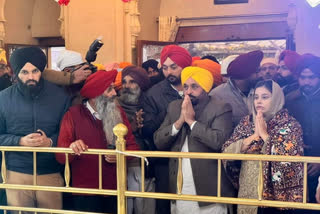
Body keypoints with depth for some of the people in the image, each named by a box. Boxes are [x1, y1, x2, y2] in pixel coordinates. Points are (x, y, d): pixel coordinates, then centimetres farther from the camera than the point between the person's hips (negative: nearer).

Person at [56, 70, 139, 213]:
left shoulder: (118, 112, 7)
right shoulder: (73, 115, -4)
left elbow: (133, 146, 7)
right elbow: (60, 155, -8)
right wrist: (71, 148, -30)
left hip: (116, 190, 4)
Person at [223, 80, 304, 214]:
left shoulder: (290, 125, -5)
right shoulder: (246, 122, 5)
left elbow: (290, 157, -20)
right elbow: (226, 152, -3)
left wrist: (264, 134, -13)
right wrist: (254, 135, -11)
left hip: (276, 193, -3)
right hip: (248, 192, 3)